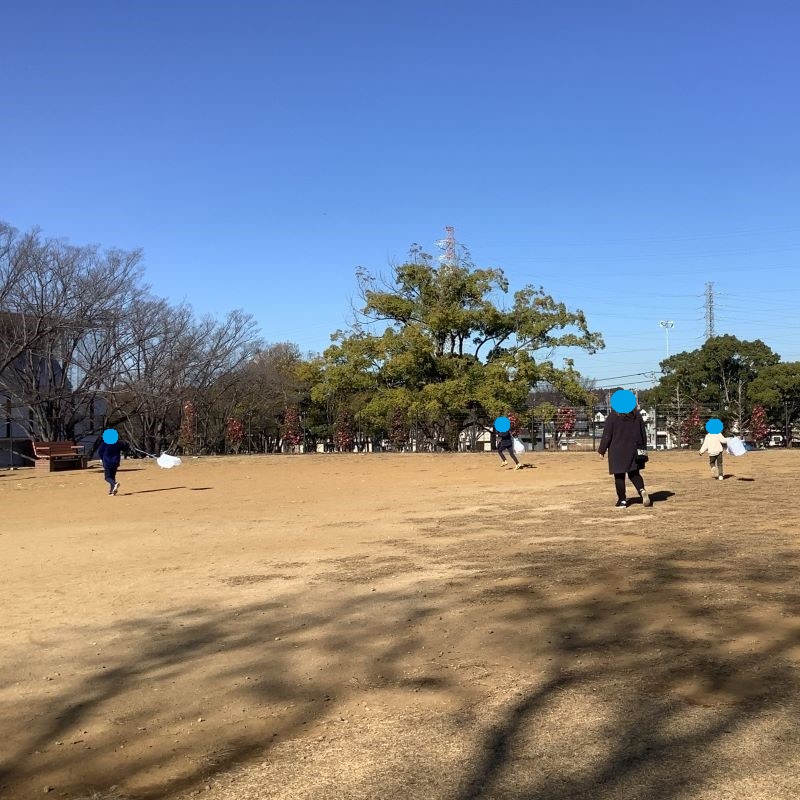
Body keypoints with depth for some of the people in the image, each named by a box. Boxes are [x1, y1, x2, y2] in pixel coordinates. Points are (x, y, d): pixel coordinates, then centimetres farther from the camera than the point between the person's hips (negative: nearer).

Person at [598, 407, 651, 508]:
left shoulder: (613, 416, -11)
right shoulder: (637, 415, 3)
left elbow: (606, 435, -8)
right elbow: (643, 434, 10)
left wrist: (602, 450, 0)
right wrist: (643, 448, 20)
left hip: (617, 451, -4)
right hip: (633, 451, 4)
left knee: (619, 476, 5)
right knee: (634, 474, 14)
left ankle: (622, 500, 7)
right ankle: (642, 490, -12)